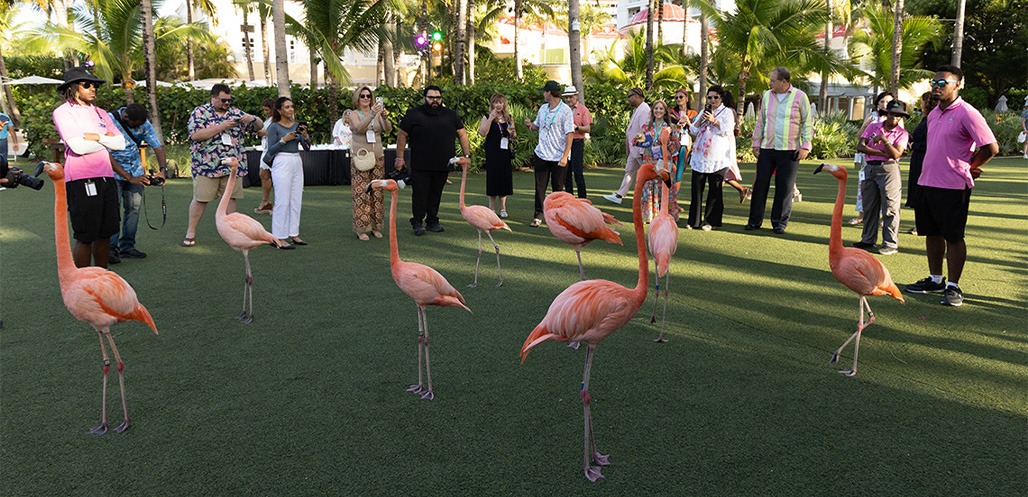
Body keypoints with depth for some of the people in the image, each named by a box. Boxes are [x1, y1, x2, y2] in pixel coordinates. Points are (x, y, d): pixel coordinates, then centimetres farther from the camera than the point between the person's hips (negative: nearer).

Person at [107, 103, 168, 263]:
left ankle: (127, 247, 8)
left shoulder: (143, 123, -5)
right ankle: (111, 248, -9)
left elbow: (157, 146, -3)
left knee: (134, 208, 1)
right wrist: (128, 177, -25)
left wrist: (163, 169, -18)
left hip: (136, 171, 4)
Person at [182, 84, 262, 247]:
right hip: (206, 166, -4)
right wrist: (222, 127, -18)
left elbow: (260, 126, 14)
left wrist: (252, 119, -10)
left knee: (230, 198, 7)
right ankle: (190, 233, 10)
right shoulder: (200, 112, -1)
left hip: (232, 166, 4)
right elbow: (195, 135, -16)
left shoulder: (235, 113, 11)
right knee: (200, 199, 0)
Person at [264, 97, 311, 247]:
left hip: (297, 163, 6)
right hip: (282, 163, -6)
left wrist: (305, 136, -8)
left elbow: (307, 148, 10)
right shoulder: (274, 127, -3)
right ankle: (279, 237, -1)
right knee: (282, 201, -6)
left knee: (296, 201, 7)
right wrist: (284, 140, -17)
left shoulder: (297, 126, 12)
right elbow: (271, 150, -7)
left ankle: (293, 234, 15)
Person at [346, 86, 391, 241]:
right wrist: (372, 115, -34)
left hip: (378, 158, 3)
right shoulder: (353, 114, 0)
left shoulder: (377, 113, 7)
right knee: (361, 194, -5)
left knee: (377, 193, 6)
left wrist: (384, 116, -28)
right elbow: (359, 128, -20)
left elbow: (388, 129, -8)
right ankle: (361, 229, -1)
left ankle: (376, 226, 15)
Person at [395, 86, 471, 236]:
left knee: (436, 194, 7)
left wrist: (467, 155, 7)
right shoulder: (413, 114, 2)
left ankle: (432, 221, 17)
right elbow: (402, 135, 4)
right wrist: (400, 157, -1)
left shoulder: (451, 115, 12)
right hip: (420, 165, -3)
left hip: (442, 165, 3)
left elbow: (462, 134, 15)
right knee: (420, 193, -2)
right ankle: (417, 222, 7)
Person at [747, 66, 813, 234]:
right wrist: (756, 142, 13)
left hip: (789, 150, -3)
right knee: (760, 184, 3)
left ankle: (780, 222, 11)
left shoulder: (799, 96, -3)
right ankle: (755, 220, 12)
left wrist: (805, 146, -6)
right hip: (767, 148, 3)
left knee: (784, 188, 1)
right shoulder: (767, 96, 8)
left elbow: (807, 122, -1)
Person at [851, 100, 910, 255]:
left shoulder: (902, 133, 3)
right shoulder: (872, 127, 12)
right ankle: (868, 239, 21)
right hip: (870, 168, 4)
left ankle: (891, 244, -1)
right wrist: (881, 152, -9)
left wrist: (884, 139, -18)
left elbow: (896, 154, -11)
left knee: (890, 208, -5)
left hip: (889, 169, -4)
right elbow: (860, 147, -1)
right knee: (869, 206, 10)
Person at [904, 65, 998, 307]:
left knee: (953, 237, -1)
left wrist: (968, 168, -1)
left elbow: (991, 147, -14)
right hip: (928, 182, 8)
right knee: (932, 233, 14)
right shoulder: (933, 114, 13)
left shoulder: (966, 114, -12)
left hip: (953, 187, -8)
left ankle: (953, 287, 7)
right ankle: (935, 280, 26)